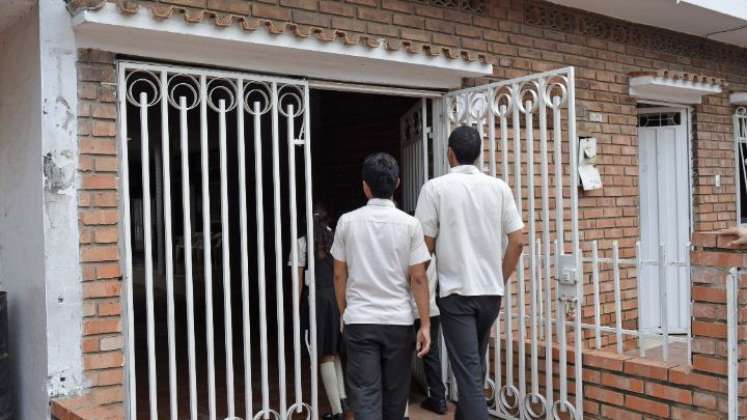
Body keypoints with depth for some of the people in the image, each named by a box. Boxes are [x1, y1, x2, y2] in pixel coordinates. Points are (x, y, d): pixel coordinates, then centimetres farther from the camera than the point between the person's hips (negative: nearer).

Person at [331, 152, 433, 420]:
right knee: (394, 395, 15)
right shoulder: (410, 224, -3)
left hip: (359, 320, 0)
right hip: (398, 320, 0)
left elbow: (339, 275, 5)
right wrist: (425, 324, 1)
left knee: (365, 396, 1)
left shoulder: (347, 222, 0)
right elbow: (418, 278, -5)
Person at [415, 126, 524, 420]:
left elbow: (426, 245, -7)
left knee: (468, 372, -3)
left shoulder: (435, 187, -7)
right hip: (491, 291, 5)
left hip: (456, 291, -4)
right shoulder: (499, 187, 3)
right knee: (476, 367, 21)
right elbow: (517, 242, 1)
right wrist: (500, 280, 13)